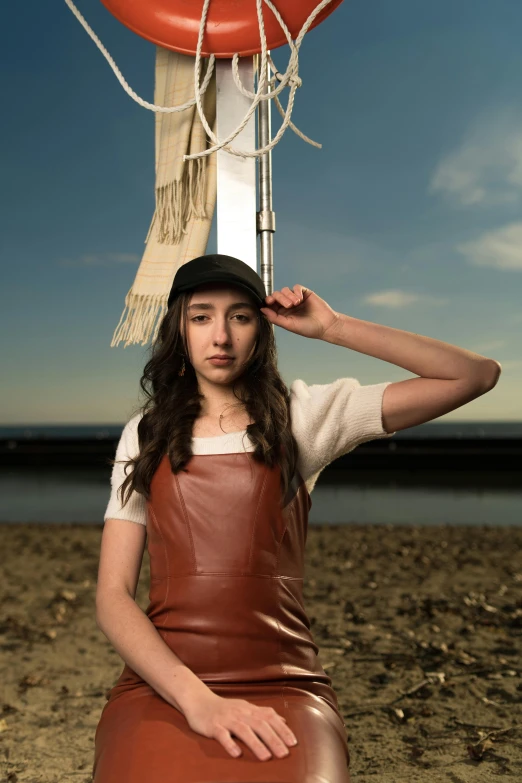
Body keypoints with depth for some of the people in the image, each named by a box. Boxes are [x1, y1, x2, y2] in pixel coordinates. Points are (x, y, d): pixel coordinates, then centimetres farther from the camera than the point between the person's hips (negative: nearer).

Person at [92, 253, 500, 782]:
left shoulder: (304, 414, 5)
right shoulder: (145, 435, 10)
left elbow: (476, 376, 1)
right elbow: (113, 596, 2)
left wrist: (333, 328, 0)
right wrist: (196, 697, -15)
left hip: (282, 683, 0)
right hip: (160, 685, 1)